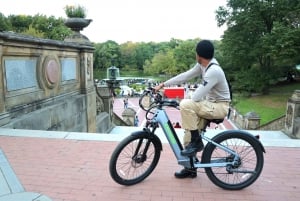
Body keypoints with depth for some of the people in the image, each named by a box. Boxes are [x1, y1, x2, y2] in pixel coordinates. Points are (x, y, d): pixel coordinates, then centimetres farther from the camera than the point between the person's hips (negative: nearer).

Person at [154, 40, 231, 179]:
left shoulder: (213, 71, -26)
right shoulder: (203, 64, 1)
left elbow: (196, 97, -28)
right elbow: (185, 76, 6)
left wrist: (185, 105, -8)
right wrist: (163, 84, 6)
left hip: (219, 106, -9)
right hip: (210, 104, 9)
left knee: (185, 104, -28)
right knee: (189, 129, 2)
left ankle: (196, 141, -11)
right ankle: (190, 167, 17)